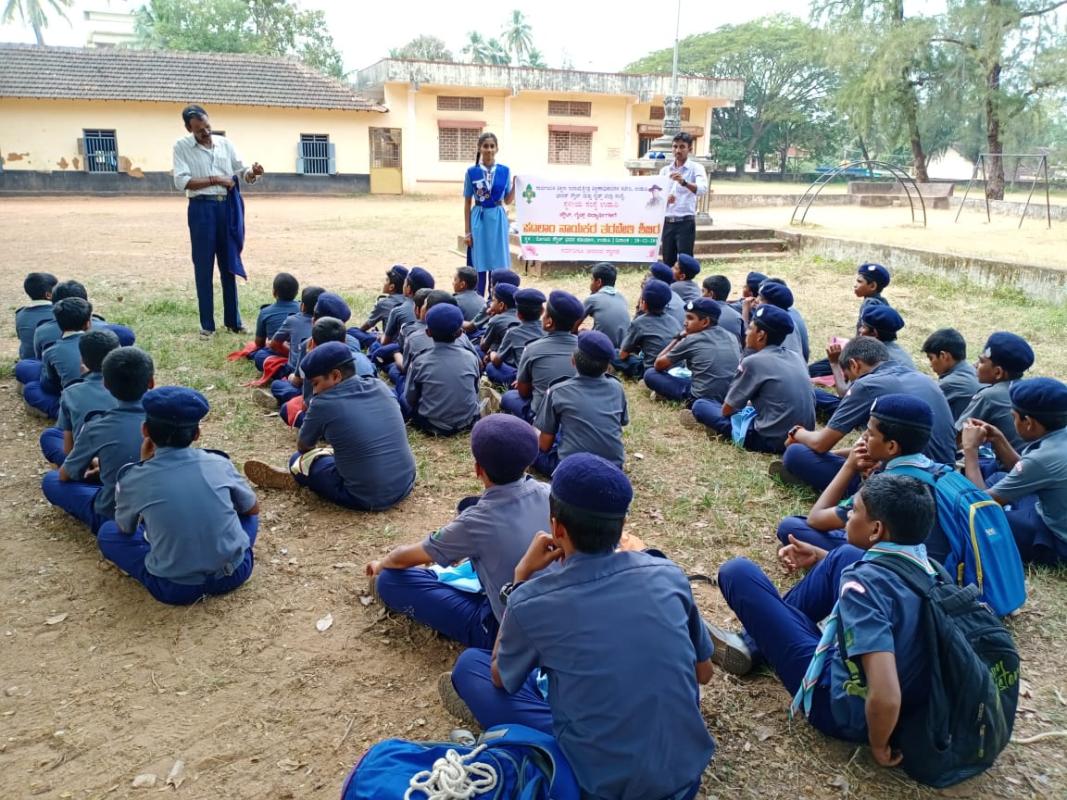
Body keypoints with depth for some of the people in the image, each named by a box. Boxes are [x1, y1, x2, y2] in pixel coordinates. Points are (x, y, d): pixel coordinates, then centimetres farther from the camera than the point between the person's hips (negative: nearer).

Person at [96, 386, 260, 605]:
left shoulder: (134, 478, -7)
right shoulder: (218, 463, -3)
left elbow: (125, 528, 14)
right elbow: (253, 509, 14)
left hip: (176, 589, -2)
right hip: (234, 573, 2)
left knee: (107, 532, 18)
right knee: (245, 511, 30)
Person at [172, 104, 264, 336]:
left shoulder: (225, 143, 9)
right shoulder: (181, 146, -1)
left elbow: (242, 172, 9)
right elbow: (181, 182, -10)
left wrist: (252, 172, -15)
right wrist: (215, 180, -13)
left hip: (228, 208, 3)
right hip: (202, 209, -3)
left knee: (230, 265, 9)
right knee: (204, 267, 1)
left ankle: (233, 320, 18)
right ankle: (207, 323, 9)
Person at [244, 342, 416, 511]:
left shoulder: (324, 403, -12)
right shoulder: (379, 386, 2)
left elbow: (303, 447, 7)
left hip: (368, 499, -5)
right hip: (406, 485, 6)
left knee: (300, 459, 12)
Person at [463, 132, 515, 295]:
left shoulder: (504, 171, 3)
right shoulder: (472, 172, -1)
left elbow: (507, 201, 9)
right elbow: (467, 203, 1)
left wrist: (515, 185, -7)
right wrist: (467, 231, -2)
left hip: (498, 221, 2)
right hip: (479, 221, -1)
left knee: (498, 265, 6)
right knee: (478, 266, 2)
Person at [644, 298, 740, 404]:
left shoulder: (691, 341, -4)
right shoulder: (732, 337, 9)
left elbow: (658, 365, 7)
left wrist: (678, 338, 16)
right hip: (732, 398, 6)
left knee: (650, 374, 5)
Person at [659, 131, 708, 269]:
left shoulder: (696, 168, -2)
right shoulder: (665, 170, 12)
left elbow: (703, 189, -20)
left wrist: (684, 182, -37)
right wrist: (664, 199, -14)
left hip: (685, 222, -4)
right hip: (667, 222, 5)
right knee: (667, 263, 5)